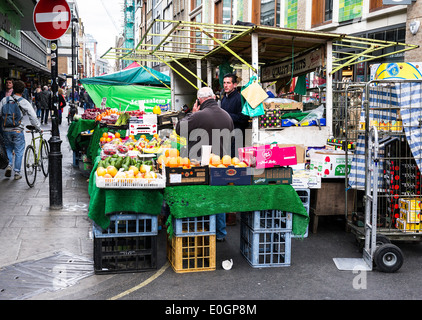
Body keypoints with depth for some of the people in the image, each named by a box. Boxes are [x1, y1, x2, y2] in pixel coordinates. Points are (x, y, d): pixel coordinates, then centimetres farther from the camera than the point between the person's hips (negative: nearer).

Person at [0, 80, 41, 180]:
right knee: (19, 151, 8)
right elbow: (33, 117, -5)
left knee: (8, 148, 24)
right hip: (17, 130, -3)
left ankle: (9, 164, 5)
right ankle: (17, 173, 11)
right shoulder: (24, 102, -5)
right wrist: (38, 128, 7)